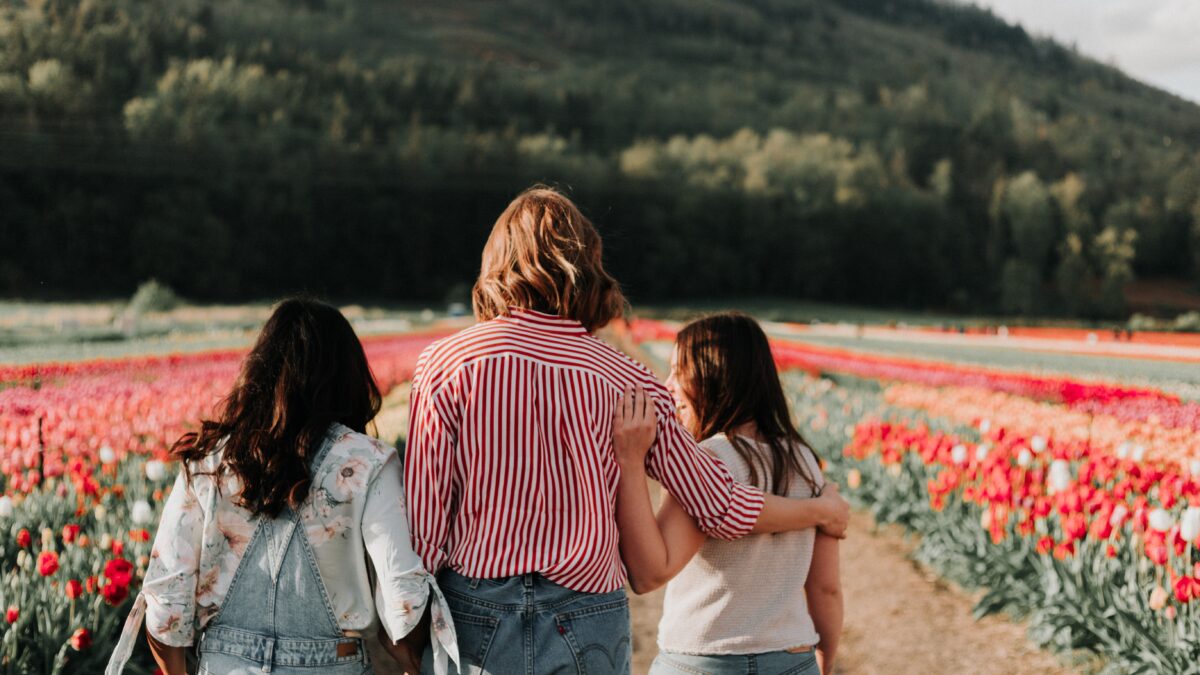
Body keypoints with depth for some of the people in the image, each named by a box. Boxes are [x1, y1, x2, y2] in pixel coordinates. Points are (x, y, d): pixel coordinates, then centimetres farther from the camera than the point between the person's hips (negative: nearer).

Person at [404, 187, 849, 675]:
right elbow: (722, 509, 4)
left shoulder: (446, 364, -5)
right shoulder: (628, 384, -1)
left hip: (473, 618, -1)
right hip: (588, 630, 1)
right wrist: (823, 510, 23)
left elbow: (423, 520, -5)